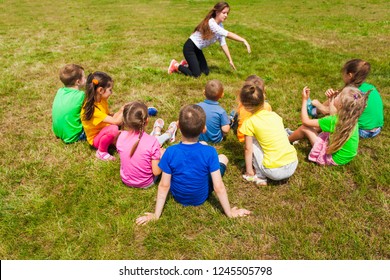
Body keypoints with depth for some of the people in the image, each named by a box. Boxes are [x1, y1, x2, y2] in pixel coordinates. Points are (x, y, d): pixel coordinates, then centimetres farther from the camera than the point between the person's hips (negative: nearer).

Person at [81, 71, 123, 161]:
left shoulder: (102, 100, -6)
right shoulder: (92, 109, -32)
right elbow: (115, 121, -35)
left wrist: (121, 111, -11)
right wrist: (124, 110, -23)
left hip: (104, 131, 8)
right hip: (95, 139, -8)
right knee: (113, 129, -39)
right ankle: (101, 152, -15)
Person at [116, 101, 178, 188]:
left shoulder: (121, 136, -21)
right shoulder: (152, 142, -31)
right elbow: (156, 172, -25)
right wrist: (160, 154, -7)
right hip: (146, 184, -3)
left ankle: (156, 135, 50)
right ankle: (168, 134, 46)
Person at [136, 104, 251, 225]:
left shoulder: (171, 152, -26)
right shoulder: (209, 152, -29)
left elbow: (164, 186, -21)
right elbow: (218, 187, -25)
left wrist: (156, 215, -11)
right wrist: (230, 212, -12)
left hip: (179, 196, 1)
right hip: (201, 197, -1)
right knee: (223, 157, 17)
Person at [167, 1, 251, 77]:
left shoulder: (220, 26, -1)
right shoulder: (211, 23, -28)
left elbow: (223, 44, -1)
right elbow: (228, 34, -36)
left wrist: (230, 60, -5)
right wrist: (244, 41, -40)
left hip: (198, 49, 9)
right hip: (189, 48, -9)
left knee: (206, 72, 5)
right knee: (196, 74, -12)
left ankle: (186, 64, 23)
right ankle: (176, 65, 8)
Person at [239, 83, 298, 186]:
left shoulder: (249, 123, -6)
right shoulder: (274, 115, 7)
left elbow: (248, 149, -2)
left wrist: (249, 171, 9)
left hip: (275, 172, -5)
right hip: (293, 166, 6)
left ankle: (260, 177, 11)